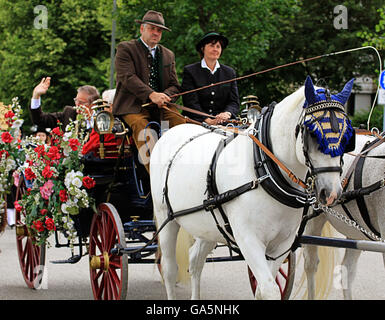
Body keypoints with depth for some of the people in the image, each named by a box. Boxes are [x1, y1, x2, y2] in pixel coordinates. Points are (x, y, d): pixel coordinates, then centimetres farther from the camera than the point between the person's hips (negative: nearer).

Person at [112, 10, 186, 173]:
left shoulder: (168, 55, 21)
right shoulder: (125, 48, 5)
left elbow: (174, 85, 16)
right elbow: (127, 77, -10)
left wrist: (164, 96, -10)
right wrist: (151, 95, -24)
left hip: (160, 106, 4)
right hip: (132, 105, -4)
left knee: (180, 121, -25)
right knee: (140, 125, -34)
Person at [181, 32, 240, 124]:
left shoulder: (229, 72, 17)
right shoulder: (189, 71, 6)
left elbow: (234, 102, 10)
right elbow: (191, 102, -4)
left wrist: (227, 113, -14)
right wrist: (207, 119, -19)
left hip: (222, 123, 3)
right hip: (197, 123, -3)